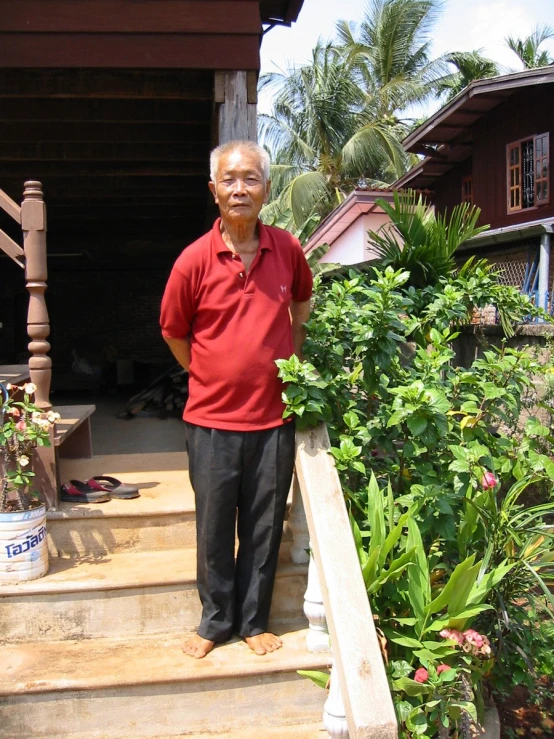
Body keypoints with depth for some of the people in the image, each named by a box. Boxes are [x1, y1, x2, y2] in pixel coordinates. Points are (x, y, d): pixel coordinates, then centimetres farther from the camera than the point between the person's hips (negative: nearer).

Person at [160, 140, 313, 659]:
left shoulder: (288, 250, -1)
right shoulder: (194, 260, -8)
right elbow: (174, 333, 6)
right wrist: (208, 376, 9)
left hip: (273, 418, 2)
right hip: (212, 420, -1)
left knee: (263, 528, 12)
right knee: (214, 527, 10)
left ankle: (253, 621, 31)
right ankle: (215, 620, 31)